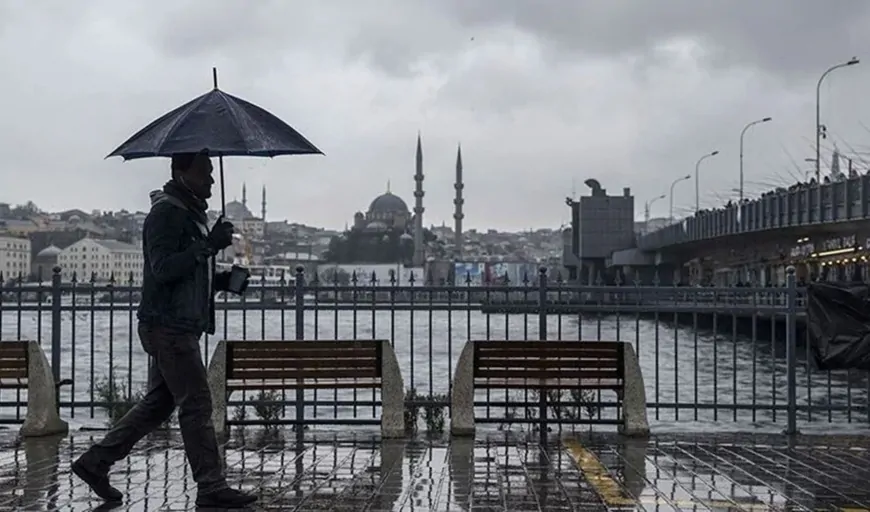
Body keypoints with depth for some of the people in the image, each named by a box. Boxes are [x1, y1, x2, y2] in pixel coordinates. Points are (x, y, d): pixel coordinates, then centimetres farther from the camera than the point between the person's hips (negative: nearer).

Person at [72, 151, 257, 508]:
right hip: (168, 326, -10)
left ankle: (95, 462, 22)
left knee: (158, 403, 15)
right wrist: (207, 246, -28)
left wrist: (223, 280, 10)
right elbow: (163, 268, -23)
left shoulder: (191, 212, 19)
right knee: (196, 405, -7)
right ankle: (211, 488, -1)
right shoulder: (166, 212, -13)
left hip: (182, 327, 10)